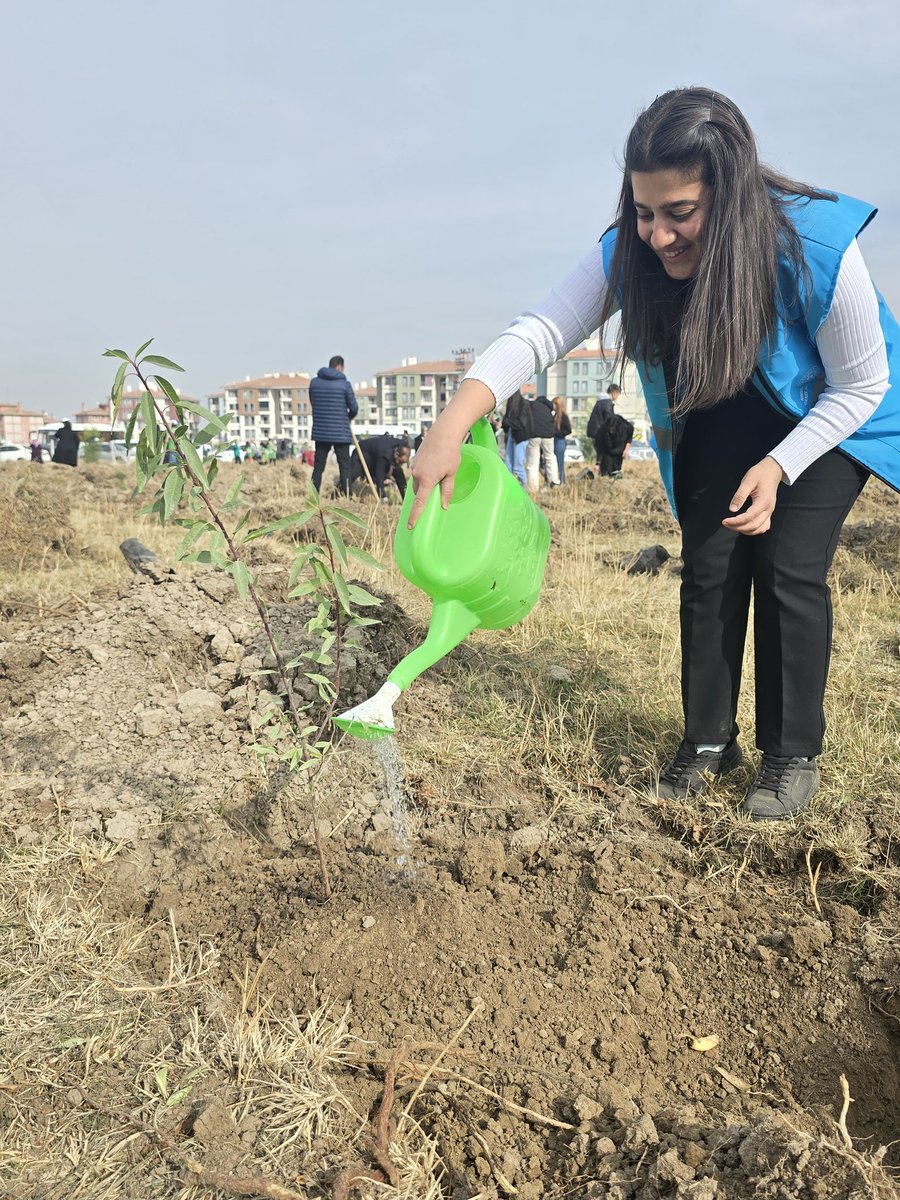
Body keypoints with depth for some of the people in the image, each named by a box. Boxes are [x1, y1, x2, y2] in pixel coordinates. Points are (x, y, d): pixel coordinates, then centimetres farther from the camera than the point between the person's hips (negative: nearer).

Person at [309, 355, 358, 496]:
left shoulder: (314, 382, 3)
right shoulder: (344, 384, -7)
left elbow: (312, 403, 13)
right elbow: (354, 408, -4)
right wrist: (349, 417, 17)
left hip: (320, 432, 4)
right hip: (341, 432, -3)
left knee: (318, 467, 9)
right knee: (344, 466, 4)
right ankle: (345, 496, 0)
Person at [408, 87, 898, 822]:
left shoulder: (818, 249, -34)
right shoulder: (632, 253, -26)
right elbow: (543, 330, -35)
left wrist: (778, 468, -29)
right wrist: (456, 420, -49)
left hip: (828, 418, -3)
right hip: (722, 418, 3)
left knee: (790, 568, -13)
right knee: (709, 564, -3)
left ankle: (794, 755, 5)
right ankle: (709, 741, 13)